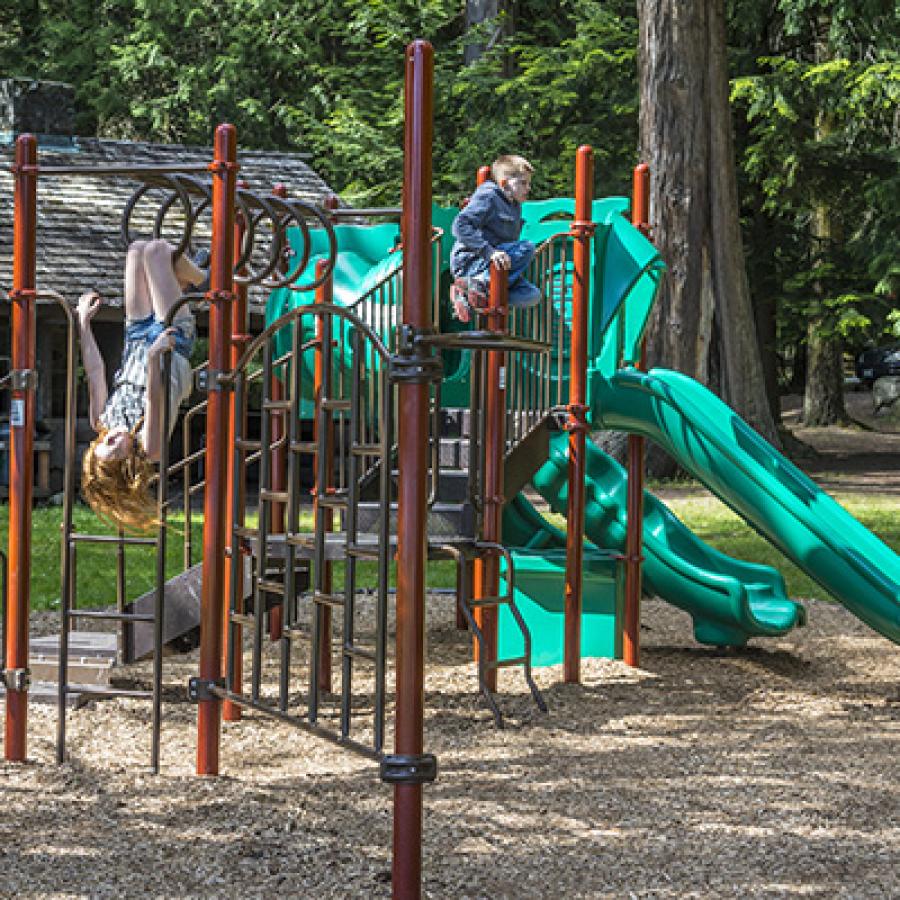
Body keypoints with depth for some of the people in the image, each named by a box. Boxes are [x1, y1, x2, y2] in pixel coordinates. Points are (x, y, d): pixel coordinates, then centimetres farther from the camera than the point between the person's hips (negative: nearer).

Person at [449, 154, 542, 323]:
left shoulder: (515, 206, 18)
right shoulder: (488, 197, -9)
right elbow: (460, 226, -22)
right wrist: (489, 251, -30)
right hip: (469, 263, -9)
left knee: (532, 295, -8)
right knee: (527, 248, -23)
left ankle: (468, 297, -9)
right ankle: (479, 283, -21)